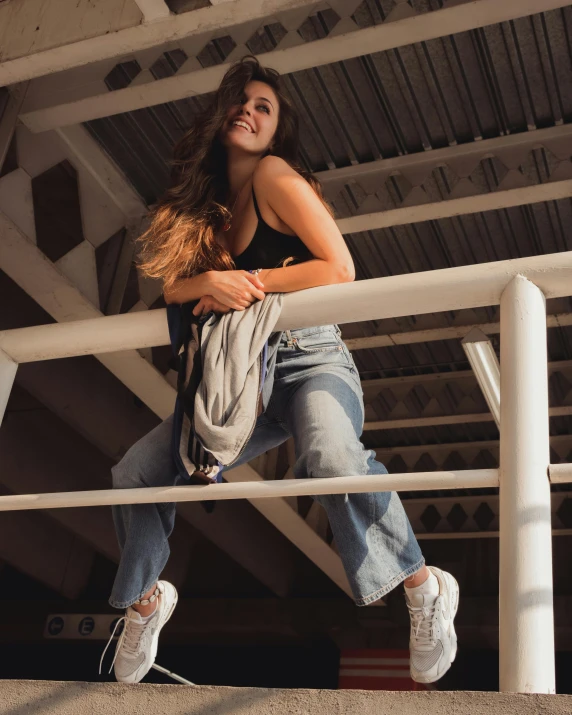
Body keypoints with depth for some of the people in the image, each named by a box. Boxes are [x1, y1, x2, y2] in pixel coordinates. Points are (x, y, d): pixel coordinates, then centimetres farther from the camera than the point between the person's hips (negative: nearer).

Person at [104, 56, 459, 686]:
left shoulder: (275, 176, -6)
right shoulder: (210, 201, 16)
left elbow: (339, 269, -14)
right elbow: (172, 286, 7)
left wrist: (252, 281, -13)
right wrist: (211, 282, -15)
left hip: (311, 359, -6)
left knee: (330, 457, -39)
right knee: (135, 470, -1)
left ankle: (424, 588, -19)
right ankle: (144, 599, 22)